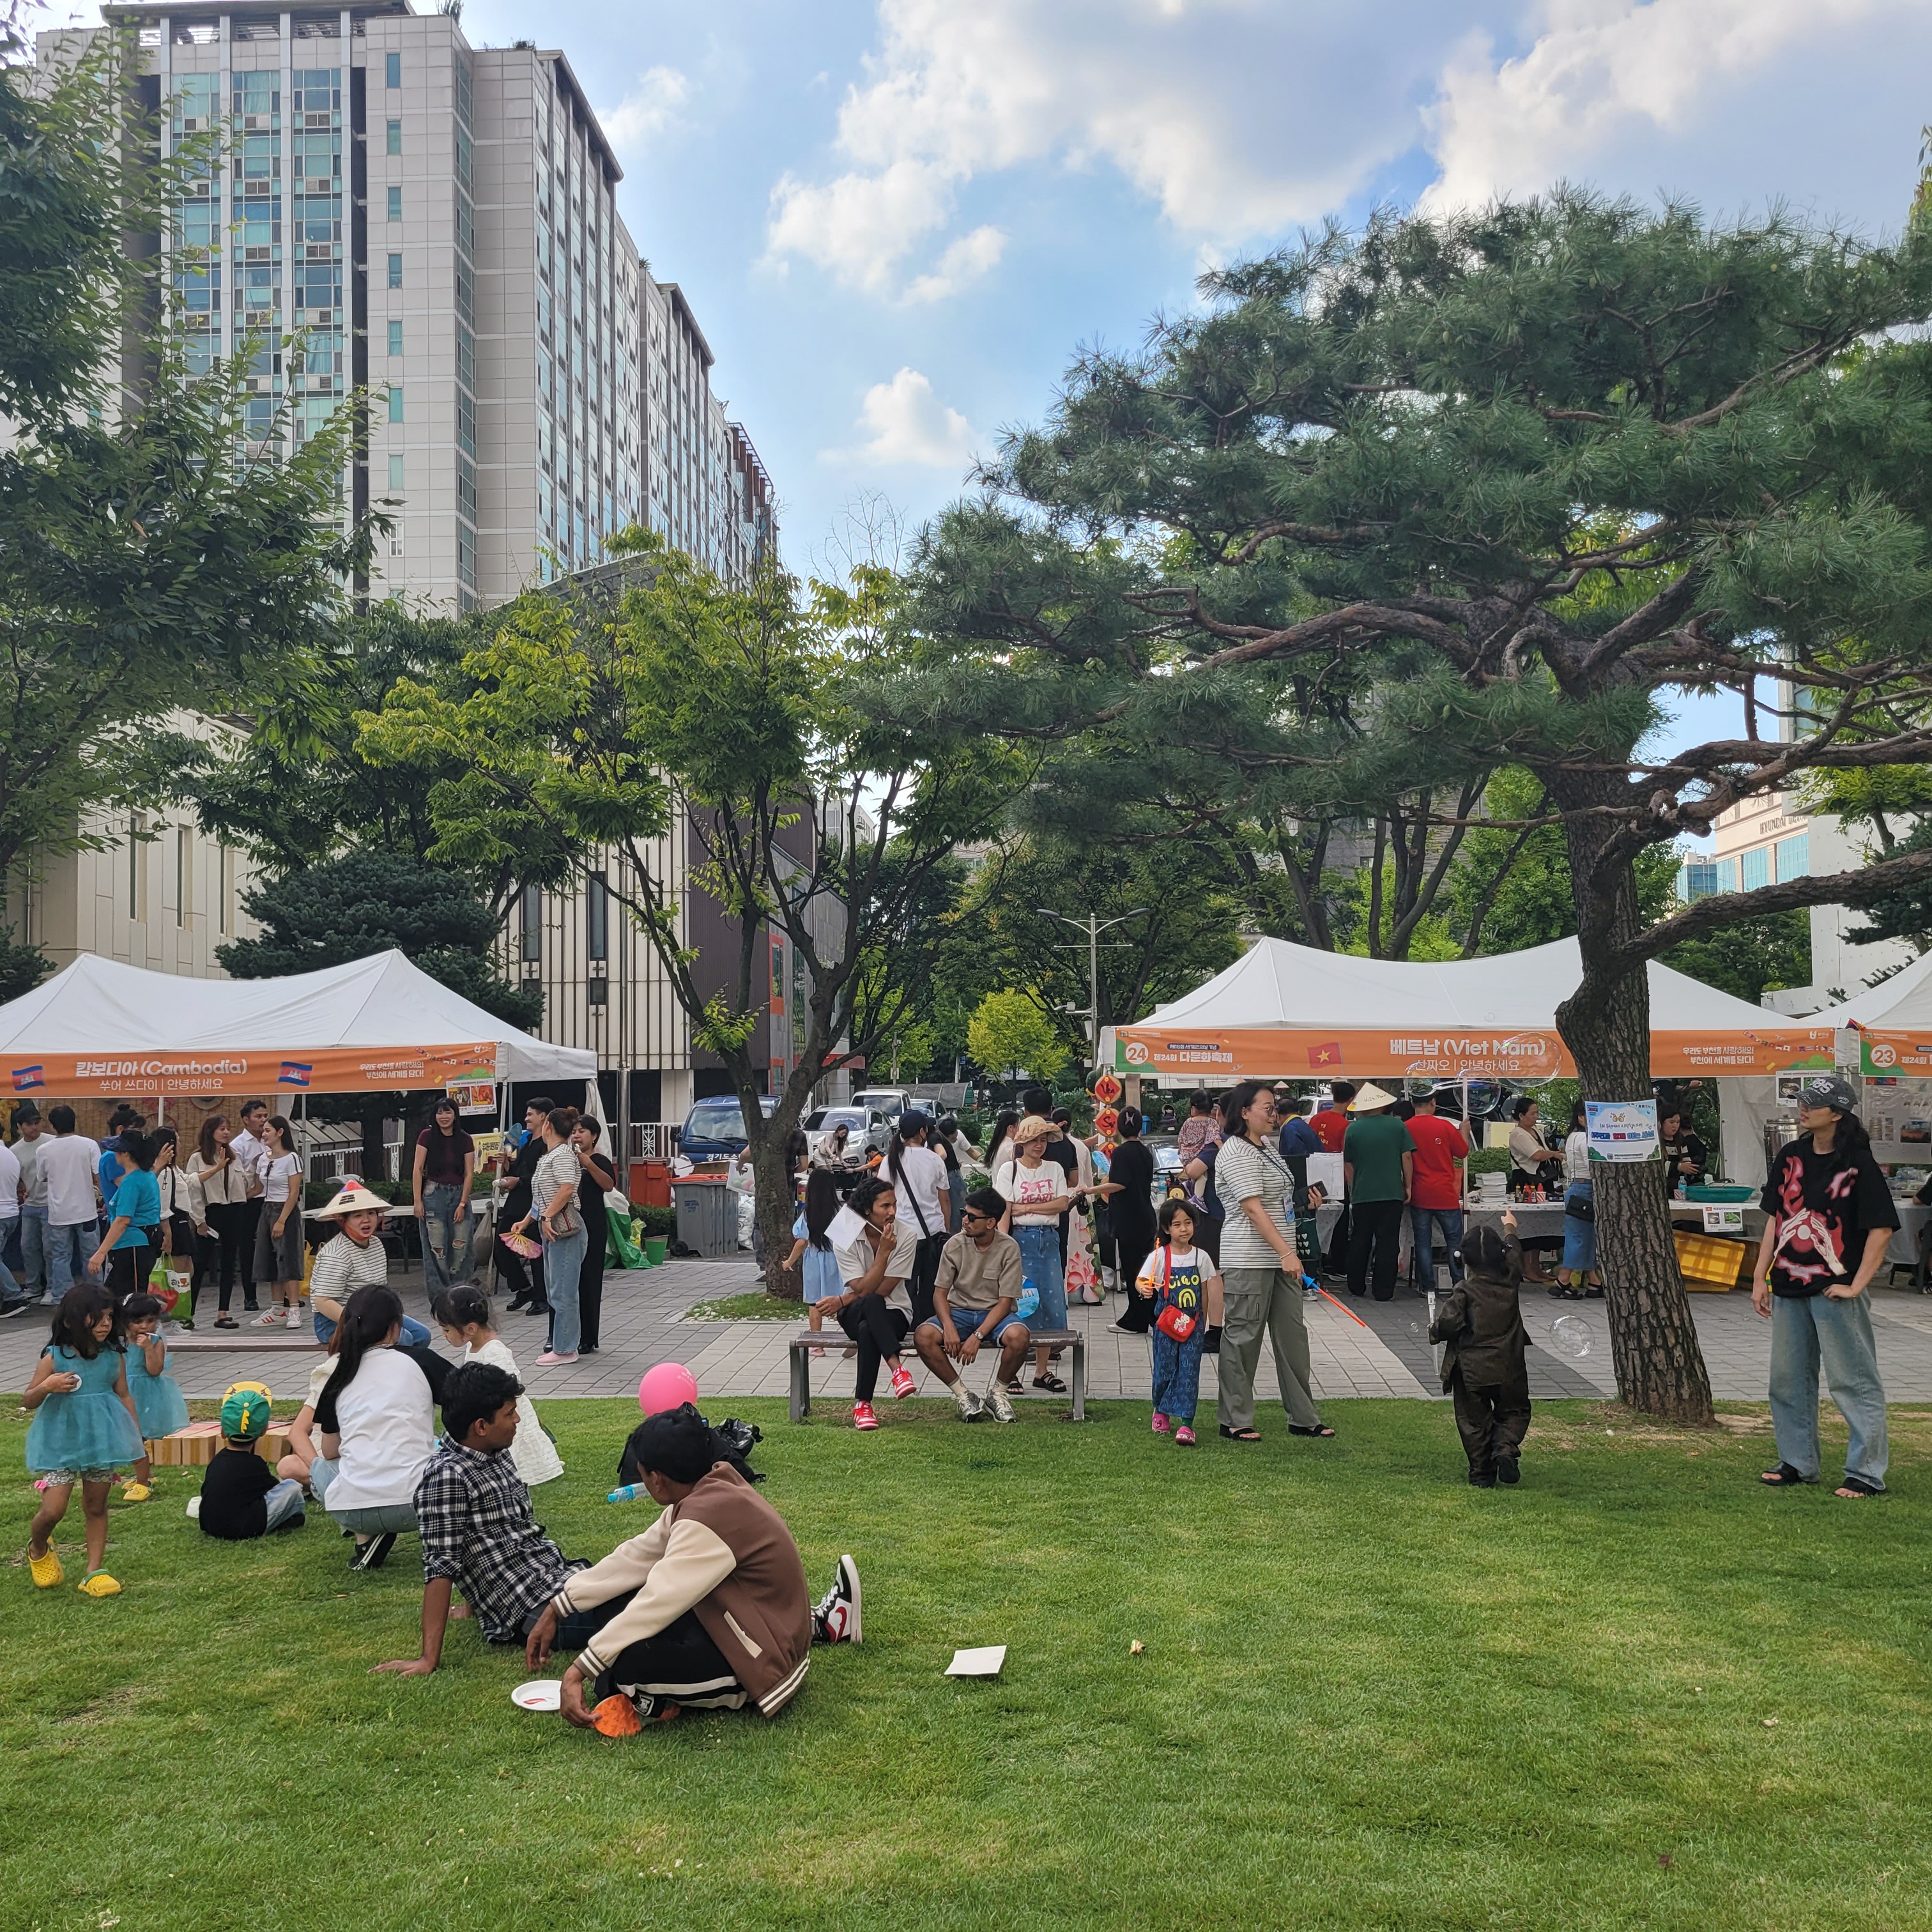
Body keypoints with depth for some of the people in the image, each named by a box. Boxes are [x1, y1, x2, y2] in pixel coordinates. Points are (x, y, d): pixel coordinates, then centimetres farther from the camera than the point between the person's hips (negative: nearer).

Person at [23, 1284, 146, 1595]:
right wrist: (46, 1387, -26)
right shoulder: (54, 1358, -11)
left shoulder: (113, 1358, -1)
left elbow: (124, 1397, 10)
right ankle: (38, 1550, 25)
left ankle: (95, 1572, 21)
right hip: (62, 1442, -3)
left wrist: (137, 1437, 9)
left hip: (101, 1440, 3)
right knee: (53, 1509, -9)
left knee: (96, 1507, 10)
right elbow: (27, 1401, -5)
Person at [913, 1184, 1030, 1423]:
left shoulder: (1008, 1248, -12)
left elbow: (1005, 1301, -13)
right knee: (923, 1336, -27)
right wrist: (949, 1327, -23)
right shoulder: (955, 1245, -5)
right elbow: (940, 1292, -3)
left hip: (996, 1313, -2)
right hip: (959, 1311, 2)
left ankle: (997, 1394, -7)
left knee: (1018, 1337, -36)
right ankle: (963, 1395, -10)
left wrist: (977, 1336, -24)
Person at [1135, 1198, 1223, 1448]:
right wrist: (1143, 1288, -33)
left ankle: (1186, 1424, -5)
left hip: (1192, 1324, 1)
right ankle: (1161, 1411, 33)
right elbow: (1140, 1280, -9)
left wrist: (1203, 1323, 13)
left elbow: (1205, 1291, 10)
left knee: (1189, 1371, -5)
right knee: (1164, 1369, 7)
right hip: (1166, 1322, -1)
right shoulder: (1159, 1256, -6)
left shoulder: (1200, 1256, 2)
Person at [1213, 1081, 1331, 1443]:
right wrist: (1286, 1253, -27)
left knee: (1293, 1335, 10)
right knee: (1243, 1338, -1)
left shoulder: (1266, 1145, 15)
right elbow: (1254, 1209, -23)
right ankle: (1234, 1422, 8)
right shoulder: (1237, 1153, -15)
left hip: (1278, 1258, 9)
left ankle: (1302, 1417, 18)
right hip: (1248, 1260, -9)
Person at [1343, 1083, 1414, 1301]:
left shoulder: (1353, 1129, -1)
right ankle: (1384, 1292, 1)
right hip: (1392, 1194, -1)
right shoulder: (1397, 1125, -3)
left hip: (1361, 1195, 1)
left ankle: (1356, 1287, 20)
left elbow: (1348, 1165, 6)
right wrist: (1407, 1186, 8)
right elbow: (1407, 1157, -2)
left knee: (1359, 1242, 13)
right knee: (1387, 1243, 3)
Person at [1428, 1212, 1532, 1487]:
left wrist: (1434, 1331, 1)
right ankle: (1506, 1449, -7)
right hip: (1508, 1369, 3)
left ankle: (1483, 1474, 14)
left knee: (1474, 1422, 11)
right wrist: (1510, 1229, 37)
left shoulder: (1465, 1290, -15)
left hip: (1471, 1369, -3)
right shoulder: (1509, 1281, -3)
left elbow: (1449, 1323, -22)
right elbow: (1514, 1252, 18)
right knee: (1514, 1412, 19)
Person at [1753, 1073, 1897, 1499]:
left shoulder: (1858, 1164, -10)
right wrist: (1761, 1278, 9)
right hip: (1788, 1288, 7)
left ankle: (1867, 1473, 7)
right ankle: (1797, 1463, 25)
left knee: (1853, 1381, -1)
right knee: (1789, 1379, 13)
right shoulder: (1791, 1156, 8)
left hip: (1835, 1290, -7)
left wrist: (1856, 1286, -15)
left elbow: (1882, 1229, -12)